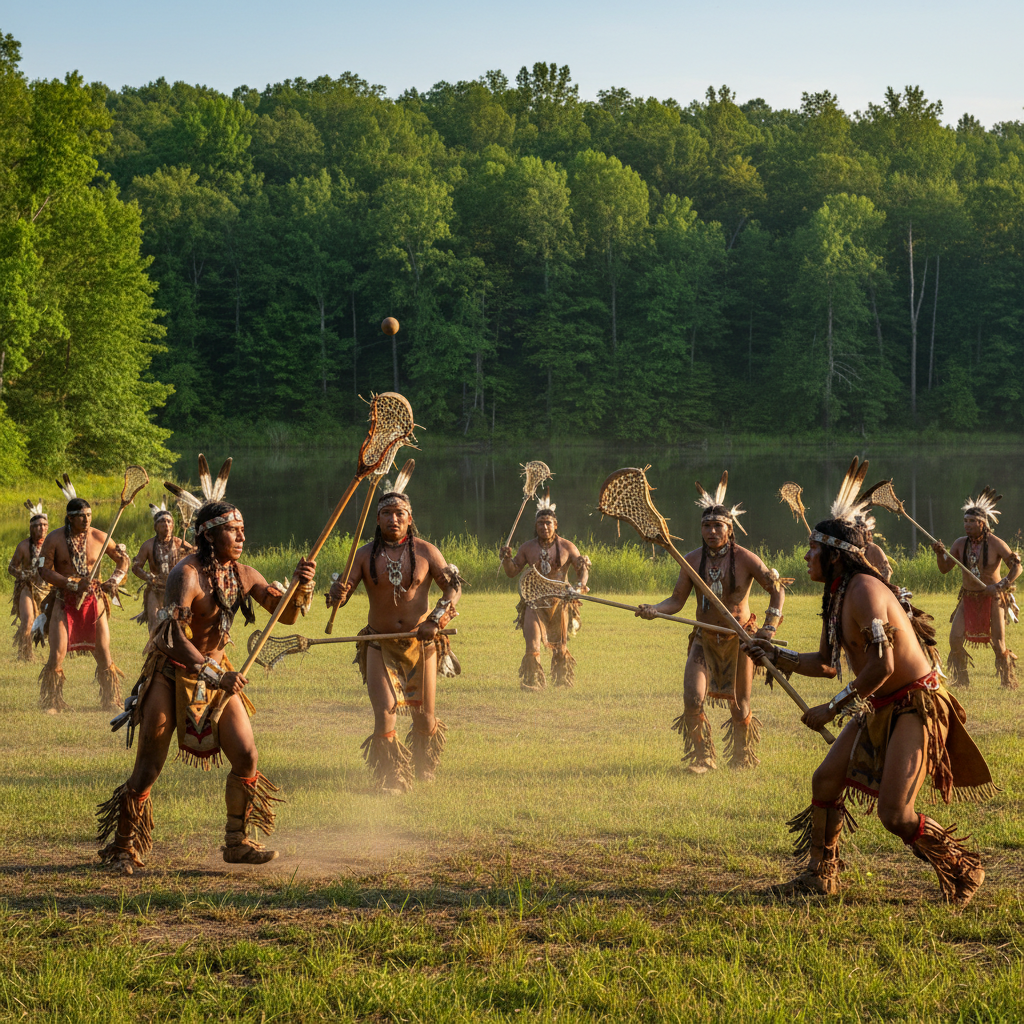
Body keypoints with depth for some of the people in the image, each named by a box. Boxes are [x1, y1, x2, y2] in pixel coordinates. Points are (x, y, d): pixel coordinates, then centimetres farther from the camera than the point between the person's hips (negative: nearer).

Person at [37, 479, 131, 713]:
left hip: (93, 600, 1)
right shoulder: (54, 539, -6)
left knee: (104, 654, 0)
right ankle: (52, 702, 8)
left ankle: (111, 701, 14)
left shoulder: (99, 538, -2)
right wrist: (71, 584, -17)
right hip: (64, 601, -1)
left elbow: (123, 559, 11)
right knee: (57, 655, -7)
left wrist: (115, 581, -6)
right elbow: (44, 570, -6)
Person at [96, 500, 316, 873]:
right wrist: (214, 676, -35)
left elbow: (287, 615, 5)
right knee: (148, 769, -4)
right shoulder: (186, 575, -20)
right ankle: (122, 848, 11)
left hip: (217, 673, 6)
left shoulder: (242, 575, 2)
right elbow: (173, 637, -28)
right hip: (172, 674, -6)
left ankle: (238, 842, 12)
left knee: (247, 756, -2)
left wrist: (302, 586, -15)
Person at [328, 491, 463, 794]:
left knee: (425, 717, 5)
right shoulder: (365, 555, 0)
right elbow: (343, 589, -2)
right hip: (380, 644, 0)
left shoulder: (425, 551, -1)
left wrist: (436, 620, -16)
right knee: (384, 712, -14)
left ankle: (424, 768, 34)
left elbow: (454, 587, -1)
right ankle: (390, 779, 2)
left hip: (420, 641, 0)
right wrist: (337, 593, -28)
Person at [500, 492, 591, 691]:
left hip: (560, 602, 0)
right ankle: (532, 683, -3)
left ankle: (563, 680, 32)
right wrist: (507, 559, -13)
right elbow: (512, 572, 7)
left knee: (560, 647, 12)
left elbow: (582, 571, 2)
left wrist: (580, 584, -19)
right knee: (532, 646, -13)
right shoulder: (527, 548, 2)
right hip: (534, 603, 0)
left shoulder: (567, 547, -1)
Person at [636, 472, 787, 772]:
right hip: (704, 639, 2)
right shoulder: (692, 560, -4)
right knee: (692, 702, -14)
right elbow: (677, 601, -1)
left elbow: (777, 590, -5)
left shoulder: (745, 560, -12)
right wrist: (654, 609, -20)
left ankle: (742, 760, 31)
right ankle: (701, 759, 6)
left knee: (740, 709, 5)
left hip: (738, 639, -2)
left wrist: (770, 627, -16)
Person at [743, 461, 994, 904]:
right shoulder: (836, 597, 10)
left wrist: (832, 709, -19)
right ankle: (820, 874, 20)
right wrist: (774, 654, 19)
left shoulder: (864, 591, -20)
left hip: (916, 706, -9)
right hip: (879, 707, 9)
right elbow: (827, 664, 22)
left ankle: (964, 870, 7)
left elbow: (882, 665, -26)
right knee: (825, 780, 6)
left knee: (894, 813, -14)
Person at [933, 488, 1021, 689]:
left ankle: (1008, 682, 17)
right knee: (955, 638, -9)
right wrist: (940, 553, -15)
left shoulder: (996, 544, -14)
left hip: (992, 599, -4)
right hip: (968, 598, 4)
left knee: (998, 645, -3)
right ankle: (961, 680, 8)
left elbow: (1016, 568, -12)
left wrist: (999, 586, -23)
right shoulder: (960, 543, -2)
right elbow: (945, 569, 4)